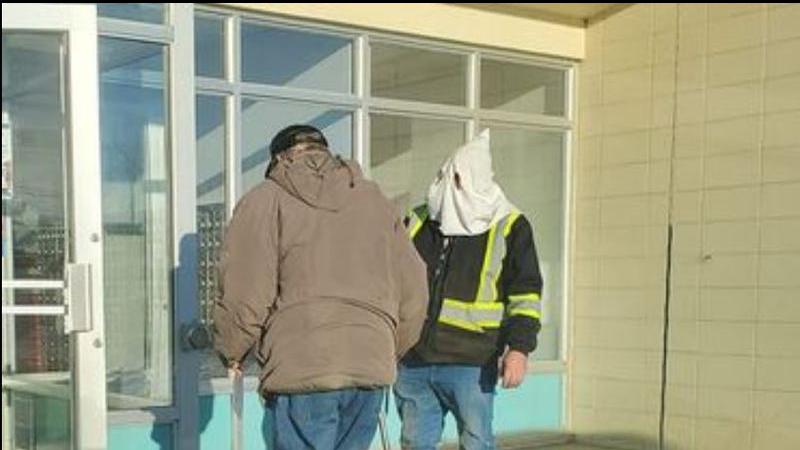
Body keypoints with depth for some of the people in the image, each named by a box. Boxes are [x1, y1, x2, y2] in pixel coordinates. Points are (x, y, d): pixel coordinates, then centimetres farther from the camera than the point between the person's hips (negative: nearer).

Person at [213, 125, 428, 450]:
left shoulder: (266, 200, 2)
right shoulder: (376, 202, 17)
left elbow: (245, 295, -5)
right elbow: (413, 292, 15)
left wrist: (232, 352, 11)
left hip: (300, 368, -5)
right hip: (372, 369, 5)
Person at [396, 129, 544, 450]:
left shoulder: (510, 227, 1)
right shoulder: (418, 222, 13)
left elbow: (526, 293, -3)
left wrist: (519, 348, -13)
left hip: (471, 365, -4)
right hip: (412, 362, 4)